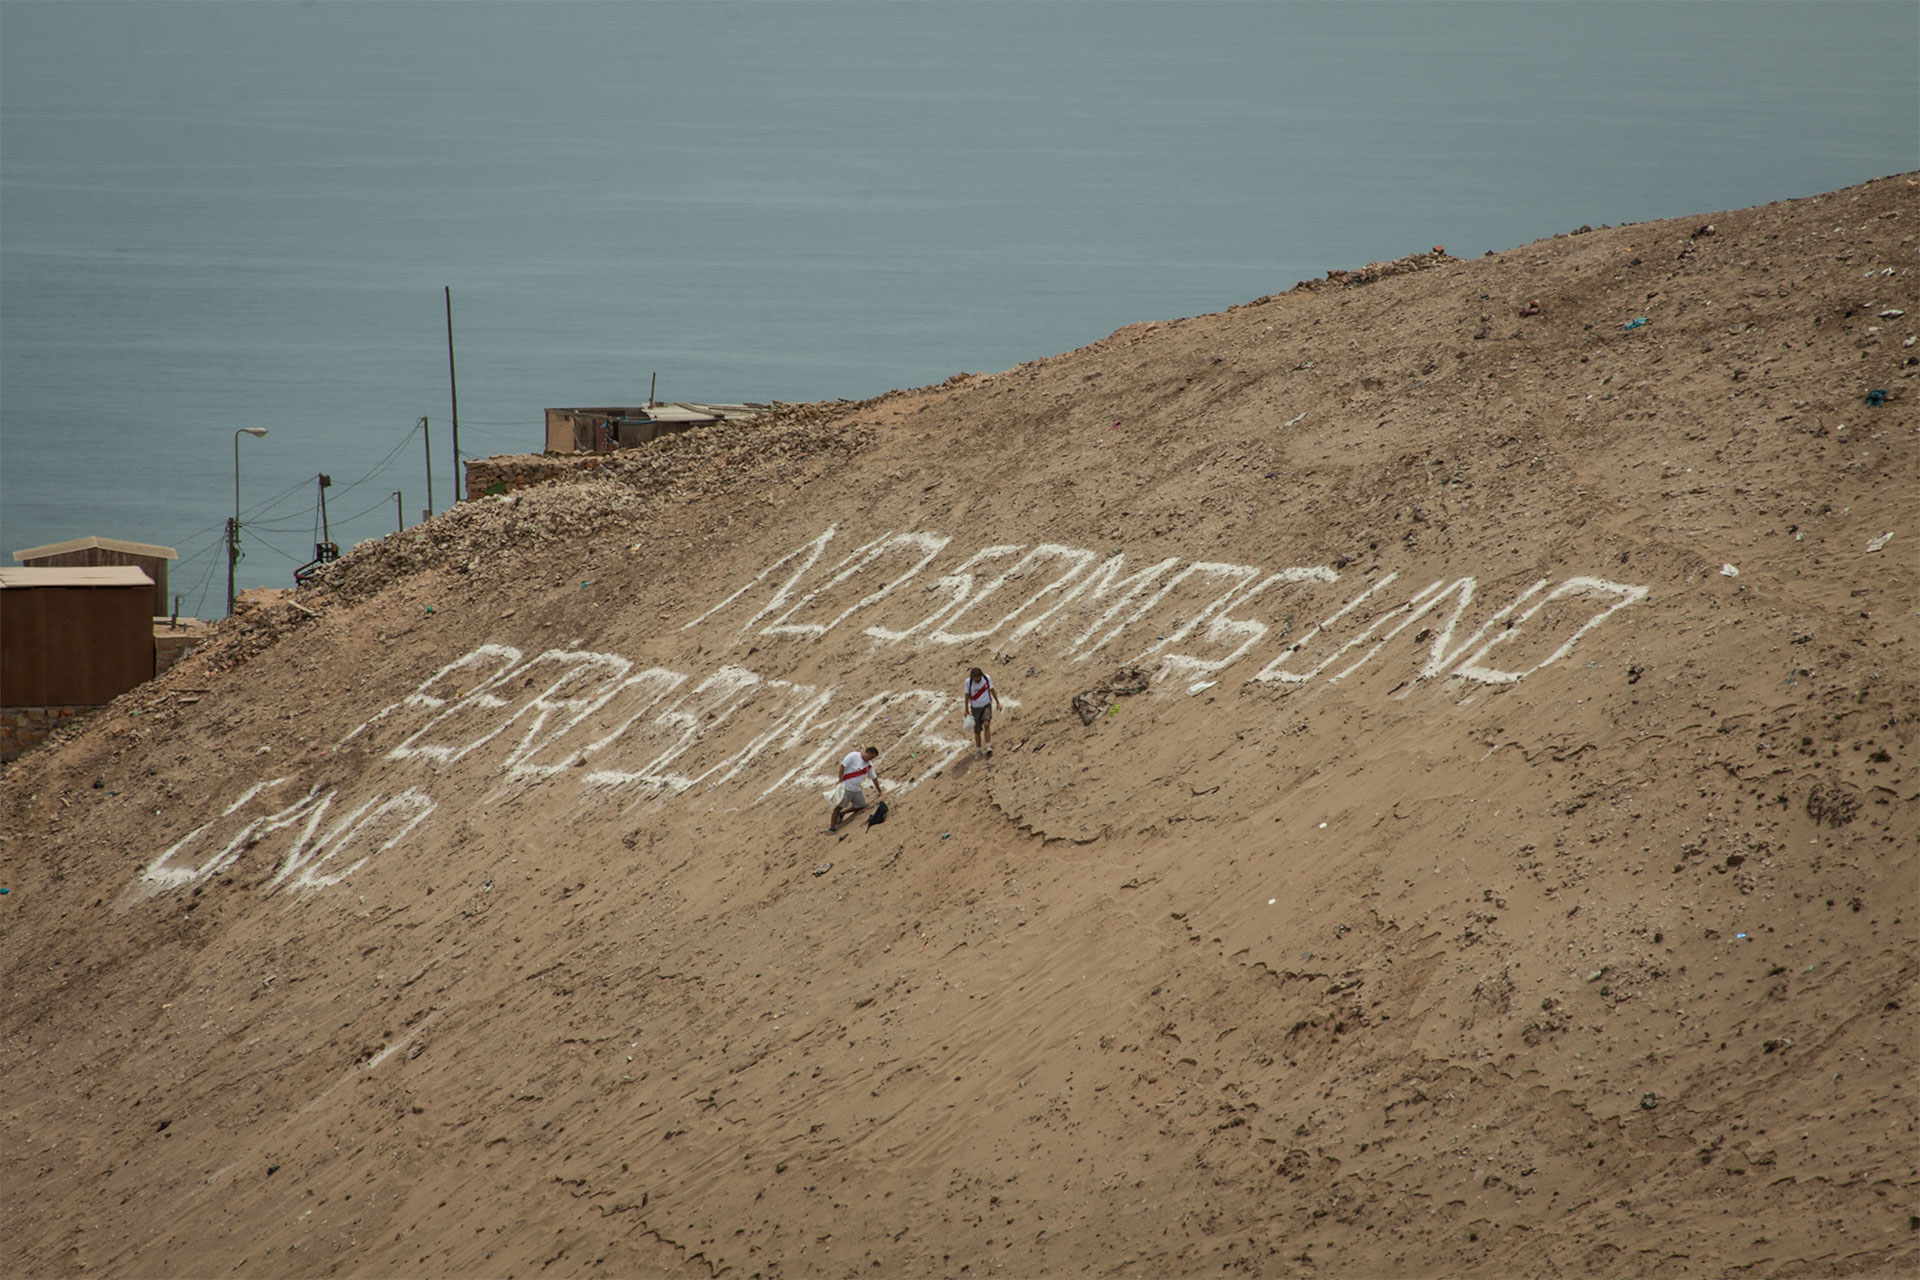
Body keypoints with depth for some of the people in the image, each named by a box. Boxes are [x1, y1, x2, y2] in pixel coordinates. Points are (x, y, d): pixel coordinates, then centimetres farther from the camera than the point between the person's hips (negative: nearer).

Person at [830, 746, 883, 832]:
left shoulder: (869, 765, 10)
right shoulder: (853, 756, -12)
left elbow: (874, 777, 21)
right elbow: (842, 766, -15)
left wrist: (879, 791, 27)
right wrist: (840, 781, -20)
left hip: (857, 789, 8)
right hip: (847, 787, -8)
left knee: (861, 806, 7)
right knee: (840, 805, -9)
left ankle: (841, 814, 24)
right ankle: (832, 825, -1)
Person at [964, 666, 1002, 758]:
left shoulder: (987, 678, -11)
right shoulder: (968, 682, -13)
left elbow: (992, 690, 4)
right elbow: (967, 695, -3)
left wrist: (997, 702, 9)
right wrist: (966, 710, -1)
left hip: (986, 705, 0)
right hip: (975, 708, 0)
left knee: (986, 724, -22)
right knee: (977, 730, 2)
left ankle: (988, 747, -20)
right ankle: (978, 750, 18)